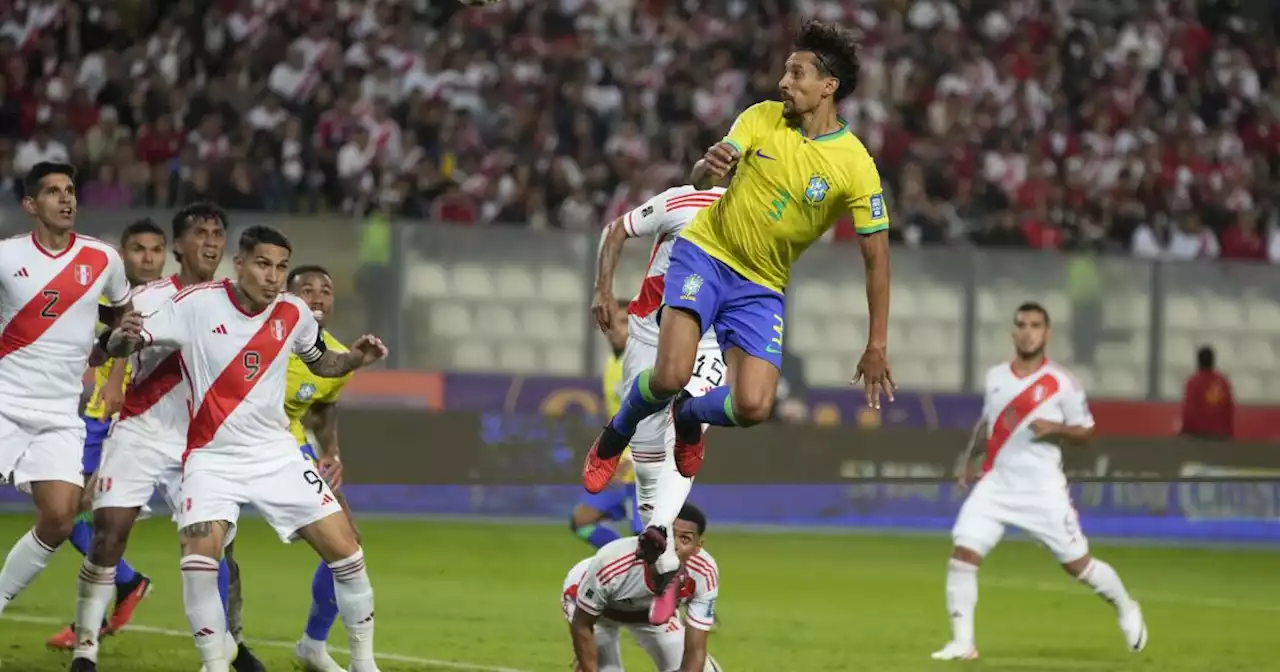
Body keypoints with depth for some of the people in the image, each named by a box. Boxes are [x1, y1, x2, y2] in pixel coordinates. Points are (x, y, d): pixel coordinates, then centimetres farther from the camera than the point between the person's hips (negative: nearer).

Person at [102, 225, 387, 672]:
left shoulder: (293, 313, -3)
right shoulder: (195, 305, -14)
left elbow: (321, 363, 17)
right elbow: (118, 348, -13)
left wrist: (356, 358, -4)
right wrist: (124, 337, -37)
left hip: (277, 454, 3)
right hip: (212, 456, -3)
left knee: (345, 549, -3)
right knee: (200, 555, -26)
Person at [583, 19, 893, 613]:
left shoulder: (855, 166, -13)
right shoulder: (762, 119, -7)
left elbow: (876, 257, -9)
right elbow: (699, 181, -10)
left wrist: (876, 348, -11)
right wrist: (709, 167, -37)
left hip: (762, 287, 1)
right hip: (705, 252, -1)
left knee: (752, 407, -16)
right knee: (670, 375, -22)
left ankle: (689, 417, 20)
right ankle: (613, 441, 10)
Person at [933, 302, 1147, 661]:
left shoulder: (1062, 383, -5)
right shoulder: (995, 377, 8)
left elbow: (1085, 432, 0)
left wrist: (1054, 429, -18)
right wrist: (969, 457, 14)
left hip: (1043, 489, -3)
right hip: (997, 484, 3)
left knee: (1077, 563, 2)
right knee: (963, 554, -13)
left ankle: (1126, 609, 30)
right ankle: (962, 642, -7)